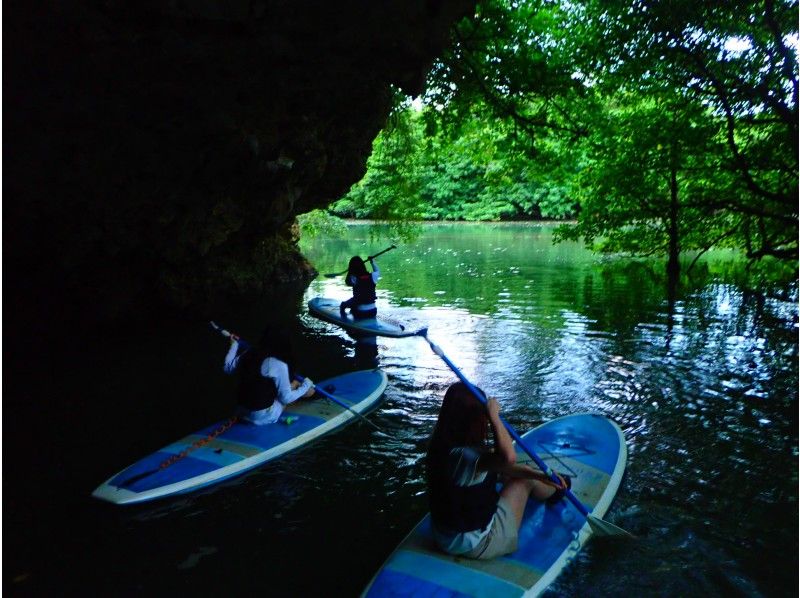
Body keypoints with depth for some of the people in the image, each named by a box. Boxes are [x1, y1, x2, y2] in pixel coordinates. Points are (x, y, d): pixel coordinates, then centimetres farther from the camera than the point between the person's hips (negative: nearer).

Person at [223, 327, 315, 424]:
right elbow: (285, 398, -11)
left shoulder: (248, 354, -2)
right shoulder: (279, 365, -20)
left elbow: (228, 368, 18)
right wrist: (306, 385, 4)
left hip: (241, 412, 7)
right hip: (264, 418, -6)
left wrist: (234, 344, 30)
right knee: (295, 384, 10)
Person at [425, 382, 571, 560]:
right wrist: (494, 416, -37)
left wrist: (540, 475, 2)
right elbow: (508, 457, -50)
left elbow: (501, 466, 3)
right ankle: (556, 492, 43)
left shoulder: (447, 446, -5)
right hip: (478, 544, -8)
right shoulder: (460, 456, -35)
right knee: (526, 481, 9)